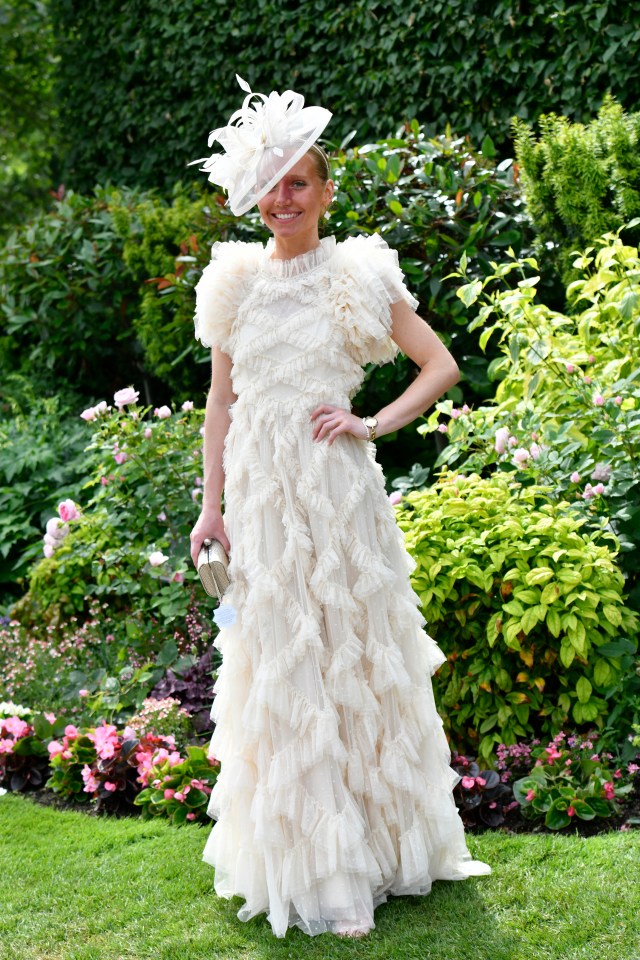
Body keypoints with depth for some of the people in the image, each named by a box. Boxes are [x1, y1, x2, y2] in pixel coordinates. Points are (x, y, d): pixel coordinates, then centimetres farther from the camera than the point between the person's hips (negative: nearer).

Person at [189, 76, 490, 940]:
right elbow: (221, 403, 11)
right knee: (278, 665, 5)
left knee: (354, 650, 4)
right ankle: (303, 859, 15)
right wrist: (211, 505, 8)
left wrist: (374, 425, -10)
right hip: (260, 493, 2)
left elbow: (441, 366, 1)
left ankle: (374, 844, 17)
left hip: (337, 487, -2)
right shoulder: (235, 283, 8)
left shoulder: (360, 277, 0)